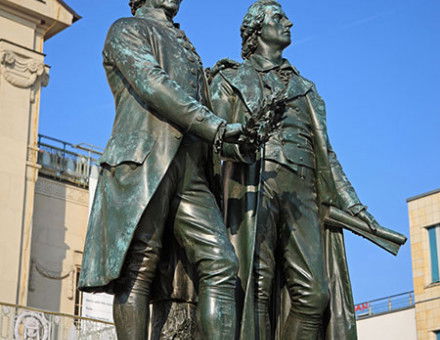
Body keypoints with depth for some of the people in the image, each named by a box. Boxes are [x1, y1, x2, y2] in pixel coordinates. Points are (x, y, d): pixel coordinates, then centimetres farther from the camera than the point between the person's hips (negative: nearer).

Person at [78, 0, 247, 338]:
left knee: (221, 264, -10)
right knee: (139, 268, -12)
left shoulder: (187, 49, 35)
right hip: (144, 163, -6)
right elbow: (152, 85, -5)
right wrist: (216, 126, -11)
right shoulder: (127, 29, 13)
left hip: (191, 172, 6)